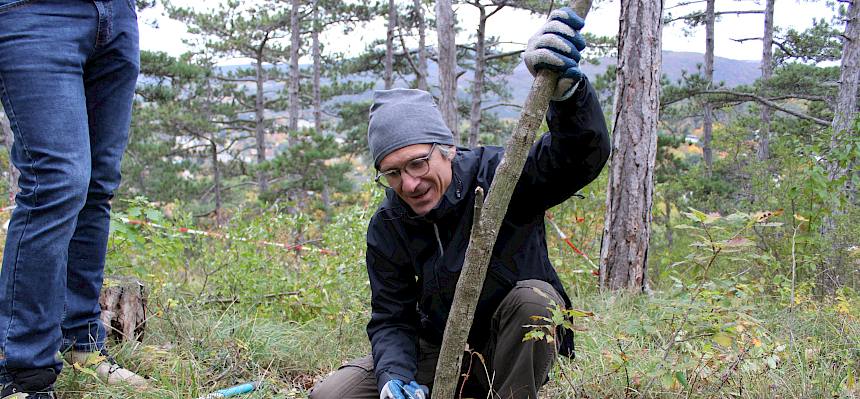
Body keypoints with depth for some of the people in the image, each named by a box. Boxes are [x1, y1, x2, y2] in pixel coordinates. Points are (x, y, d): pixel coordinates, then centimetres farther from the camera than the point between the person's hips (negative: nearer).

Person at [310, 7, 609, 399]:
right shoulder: (387, 227, -8)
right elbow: (391, 318, -5)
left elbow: (585, 156, -38)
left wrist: (566, 88, -59)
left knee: (533, 297, -37)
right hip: (439, 353, 4)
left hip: (514, 351, -3)